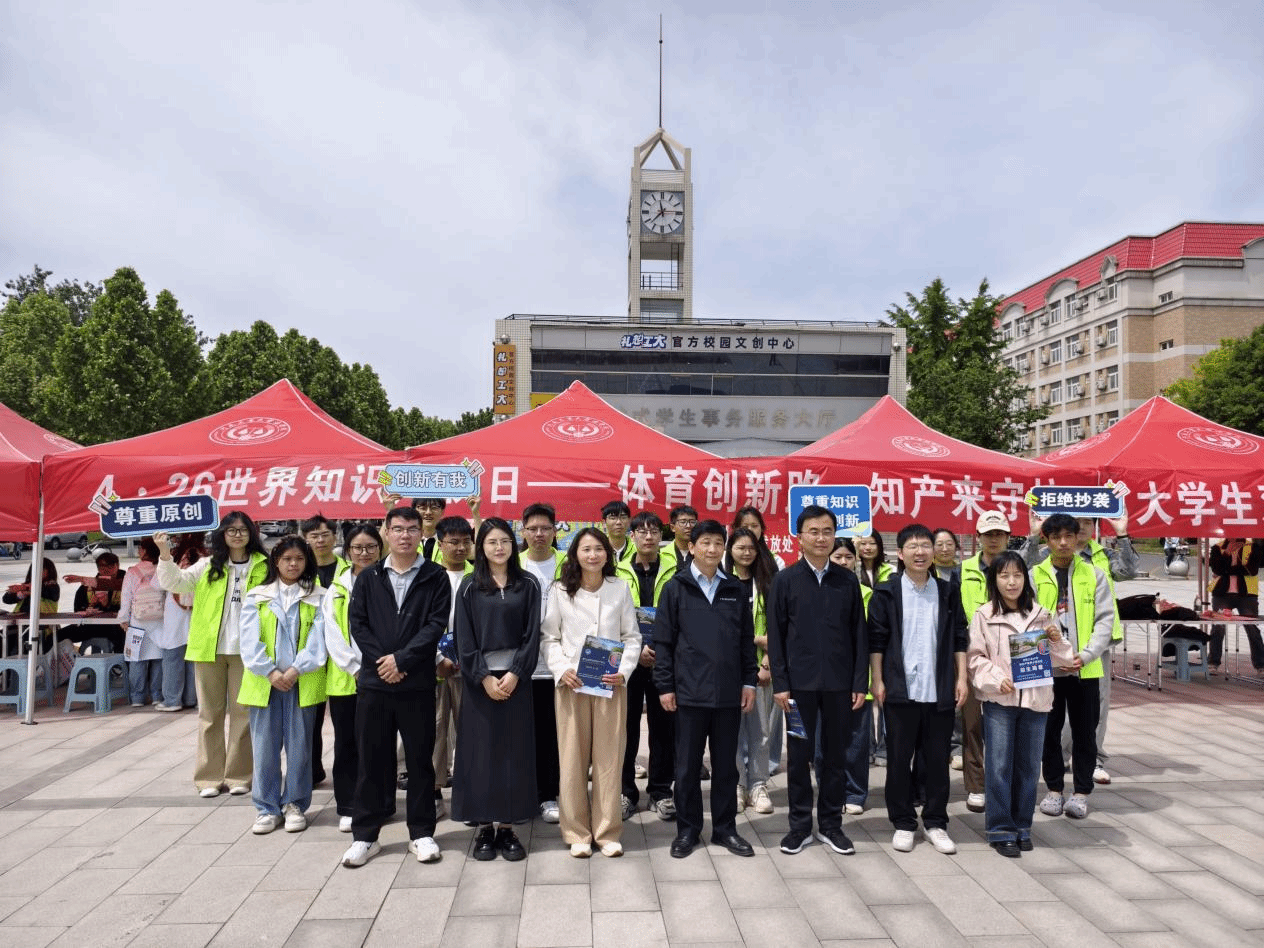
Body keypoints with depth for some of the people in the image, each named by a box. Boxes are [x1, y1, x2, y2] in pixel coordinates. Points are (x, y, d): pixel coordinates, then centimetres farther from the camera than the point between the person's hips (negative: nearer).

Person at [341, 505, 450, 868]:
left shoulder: (435, 578, 1)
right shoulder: (368, 577, 8)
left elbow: (436, 624, -7)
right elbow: (357, 623, 2)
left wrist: (401, 659, -14)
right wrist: (381, 661, -10)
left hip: (417, 683, -1)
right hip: (373, 681, 2)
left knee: (420, 759, 7)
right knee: (371, 760, 8)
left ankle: (421, 833, 19)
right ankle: (364, 835, 21)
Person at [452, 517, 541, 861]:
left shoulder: (527, 585, 5)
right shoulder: (469, 587, 3)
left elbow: (532, 634, 0)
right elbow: (464, 639, -2)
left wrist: (514, 673, -11)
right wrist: (484, 677, -11)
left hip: (515, 678, 1)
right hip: (479, 680, 0)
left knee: (513, 751, 3)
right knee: (480, 751, 2)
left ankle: (507, 826, 12)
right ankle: (484, 827, 12)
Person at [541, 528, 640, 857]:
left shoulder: (620, 588, 3)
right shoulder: (560, 591, 1)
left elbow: (632, 637, 7)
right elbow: (548, 637, 4)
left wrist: (624, 671, -7)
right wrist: (561, 670, -10)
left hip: (611, 685, 1)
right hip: (571, 684, 0)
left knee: (609, 758, 4)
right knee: (573, 759, 4)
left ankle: (608, 832, 17)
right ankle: (577, 832, 17)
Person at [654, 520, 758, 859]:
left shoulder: (736, 590, 8)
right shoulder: (675, 588, -1)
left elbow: (747, 640, 10)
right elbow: (663, 641, -2)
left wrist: (749, 681, 5)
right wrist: (665, 686, -6)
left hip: (729, 692, 3)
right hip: (689, 692, -2)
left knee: (726, 764, 11)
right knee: (688, 765, 8)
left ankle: (725, 828, 25)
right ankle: (687, 829, 21)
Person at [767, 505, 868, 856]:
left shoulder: (848, 581, 4)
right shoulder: (785, 580, -1)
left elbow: (859, 635, 5)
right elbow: (775, 636, -2)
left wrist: (860, 682, -1)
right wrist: (780, 683, -7)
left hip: (839, 682, 2)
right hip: (800, 681, -1)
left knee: (835, 755, 10)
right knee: (800, 755, 7)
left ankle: (831, 824, 23)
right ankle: (800, 824, 20)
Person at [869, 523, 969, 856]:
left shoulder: (948, 591, 6)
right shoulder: (887, 592, -2)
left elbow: (959, 637, 8)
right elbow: (876, 638, -2)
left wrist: (961, 677, 1)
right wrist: (877, 680, -6)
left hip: (940, 690, 2)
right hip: (900, 689, -2)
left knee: (938, 759, 9)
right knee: (899, 759, 6)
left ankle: (935, 822, 22)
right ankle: (903, 823, 18)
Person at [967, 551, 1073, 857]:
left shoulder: (1041, 615, 8)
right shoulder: (984, 615, -1)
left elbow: (1061, 659, 15)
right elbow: (975, 657, -2)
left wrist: (1057, 642, -5)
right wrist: (996, 679, -16)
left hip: (1036, 699, 3)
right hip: (998, 700, -3)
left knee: (1029, 766, 11)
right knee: (1000, 766, -1)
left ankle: (1022, 826, 24)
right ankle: (1000, 829, 10)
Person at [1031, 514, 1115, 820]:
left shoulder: (1094, 575, 3)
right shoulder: (1034, 576, 2)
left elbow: (1105, 619, -2)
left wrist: (1086, 654, -14)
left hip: (1085, 667, 0)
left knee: (1084, 731, 9)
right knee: (1050, 730, 9)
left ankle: (1081, 792, 21)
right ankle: (1054, 789, 23)